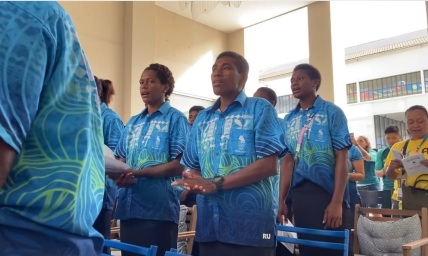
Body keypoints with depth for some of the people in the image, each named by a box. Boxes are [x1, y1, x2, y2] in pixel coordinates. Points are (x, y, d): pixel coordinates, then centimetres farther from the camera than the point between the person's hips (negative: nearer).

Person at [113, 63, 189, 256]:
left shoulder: (175, 118, -3)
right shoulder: (133, 122, 17)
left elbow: (179, 165, -11)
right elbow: (121, 159, 17)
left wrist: (138, 173, -19)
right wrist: (118, 175, -7)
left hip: (158, 208, -6)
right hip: (129, 207, 6)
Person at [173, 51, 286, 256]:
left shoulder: (260, 109, 0)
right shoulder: (202, 118, 16)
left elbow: (269, 165, -10)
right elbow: (191, 166, 16)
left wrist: (215, 184, -16)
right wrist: (195, 183, -9)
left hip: (249, 224, -5)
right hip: (208, 224, 5)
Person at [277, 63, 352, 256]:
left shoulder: (332, 112, -3)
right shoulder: (288, 119, 10)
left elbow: (341, 159, -9)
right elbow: (288, 161, 11)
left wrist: (337, 202, -16)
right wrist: (281, 201, 6)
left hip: (327, 192, -4)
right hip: (299, 195, 5)